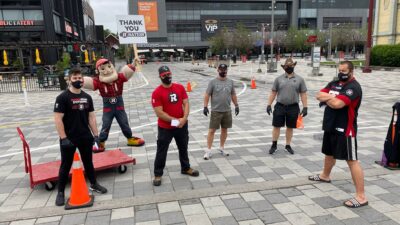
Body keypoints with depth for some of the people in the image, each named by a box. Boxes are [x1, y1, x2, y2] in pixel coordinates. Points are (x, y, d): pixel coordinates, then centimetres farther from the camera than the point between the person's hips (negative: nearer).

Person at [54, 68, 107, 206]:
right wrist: (63, 138, -19)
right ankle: (60, 192, 21)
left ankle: (94, 184, 35)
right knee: (65, 165, 7)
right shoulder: (62, 97, -11)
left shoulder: (87, 97, 6)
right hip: (68, 138, -5)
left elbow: (91, 117, 9)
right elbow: (58, 119, -14)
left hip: (85, 137, 5)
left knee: (88, 161, 18)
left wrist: (95, 134, 4)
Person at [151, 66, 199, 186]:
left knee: (183, 148, 21)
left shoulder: (180, 87, 0)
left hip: (182, 125, 5)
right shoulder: (157, 92, -14)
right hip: (165, 127, -4)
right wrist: (175, 120, -19)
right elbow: (159, 113, -18)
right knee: (161, 151, 6)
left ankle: (186, 168, 41)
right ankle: (158, 174, 21)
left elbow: (186, 104, -2)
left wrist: (184, 118, -17)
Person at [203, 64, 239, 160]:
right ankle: (208, 150, 4)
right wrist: (205, 106, -13)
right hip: (216, 111, -4)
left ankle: (221, 148, 27)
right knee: (212, 130, -3)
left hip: (227, 111, 4)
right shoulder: (213, 82, -5)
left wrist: (236, 105, 12)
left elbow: (233, 95, 15)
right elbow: (207, 95, -6)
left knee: (224, 130, 12)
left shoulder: (230, 82, 8)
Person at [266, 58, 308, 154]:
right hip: (280, 106, 0)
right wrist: (269, 105, -3)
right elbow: (273, 93, 4)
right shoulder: (279, 79, 3)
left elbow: (303, 94, 2)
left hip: (293, 107, 0)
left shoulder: (299, 79, 2)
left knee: (290, 127, 10)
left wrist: (305, 107, -4)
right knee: (276, 126, 5)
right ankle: (274, 145, 18)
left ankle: (288, 146, 24)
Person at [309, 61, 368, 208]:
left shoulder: (353, 87, -16)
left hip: (345, 130, -9)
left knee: (352, 160, -9)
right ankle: (325, 176, 50)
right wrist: (330, 97, -17)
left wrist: (326, 98, -8)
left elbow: (337, 104, -28)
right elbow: (319, 96, 2)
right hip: (331, 126, 9)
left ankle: (361, 197, -5)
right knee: (329, 153, 26)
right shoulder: (334, 84, 11)